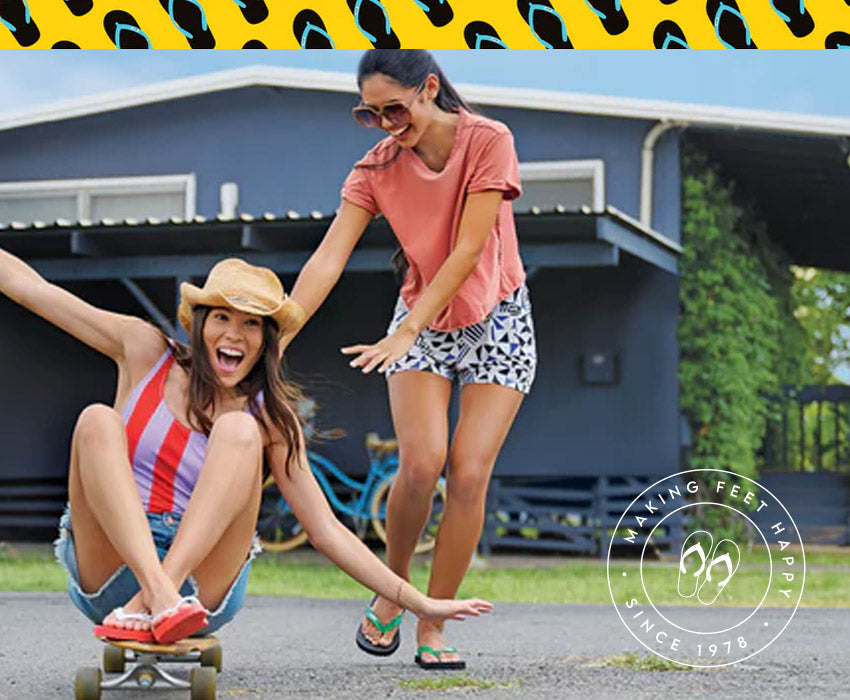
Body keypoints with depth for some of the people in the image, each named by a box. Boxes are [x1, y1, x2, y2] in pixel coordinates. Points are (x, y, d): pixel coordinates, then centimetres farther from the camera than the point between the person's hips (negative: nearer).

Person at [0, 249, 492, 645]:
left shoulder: (269, 418, 4)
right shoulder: (145, 352, 5)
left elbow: (327, 531, 4)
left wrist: (419, 602, -2)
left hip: (204, 577, 0)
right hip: (107, 571, 0)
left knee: (239, 429, -22)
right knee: (97, 420, -23)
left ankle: (151, 602, -39)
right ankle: (159, 596, -43)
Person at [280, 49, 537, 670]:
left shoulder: (488, 142, -19)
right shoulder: (377, 166, -10)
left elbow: (467, 252, -24)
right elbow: (329, 258, -17)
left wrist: (404, 335, -30)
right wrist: (274, 341, -27)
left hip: (497, 321, -1)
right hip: (421, 321, 2)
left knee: (470, 474, -11)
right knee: (422, 463, -19)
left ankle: (432, 626, -1)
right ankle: (392, 591, 6)